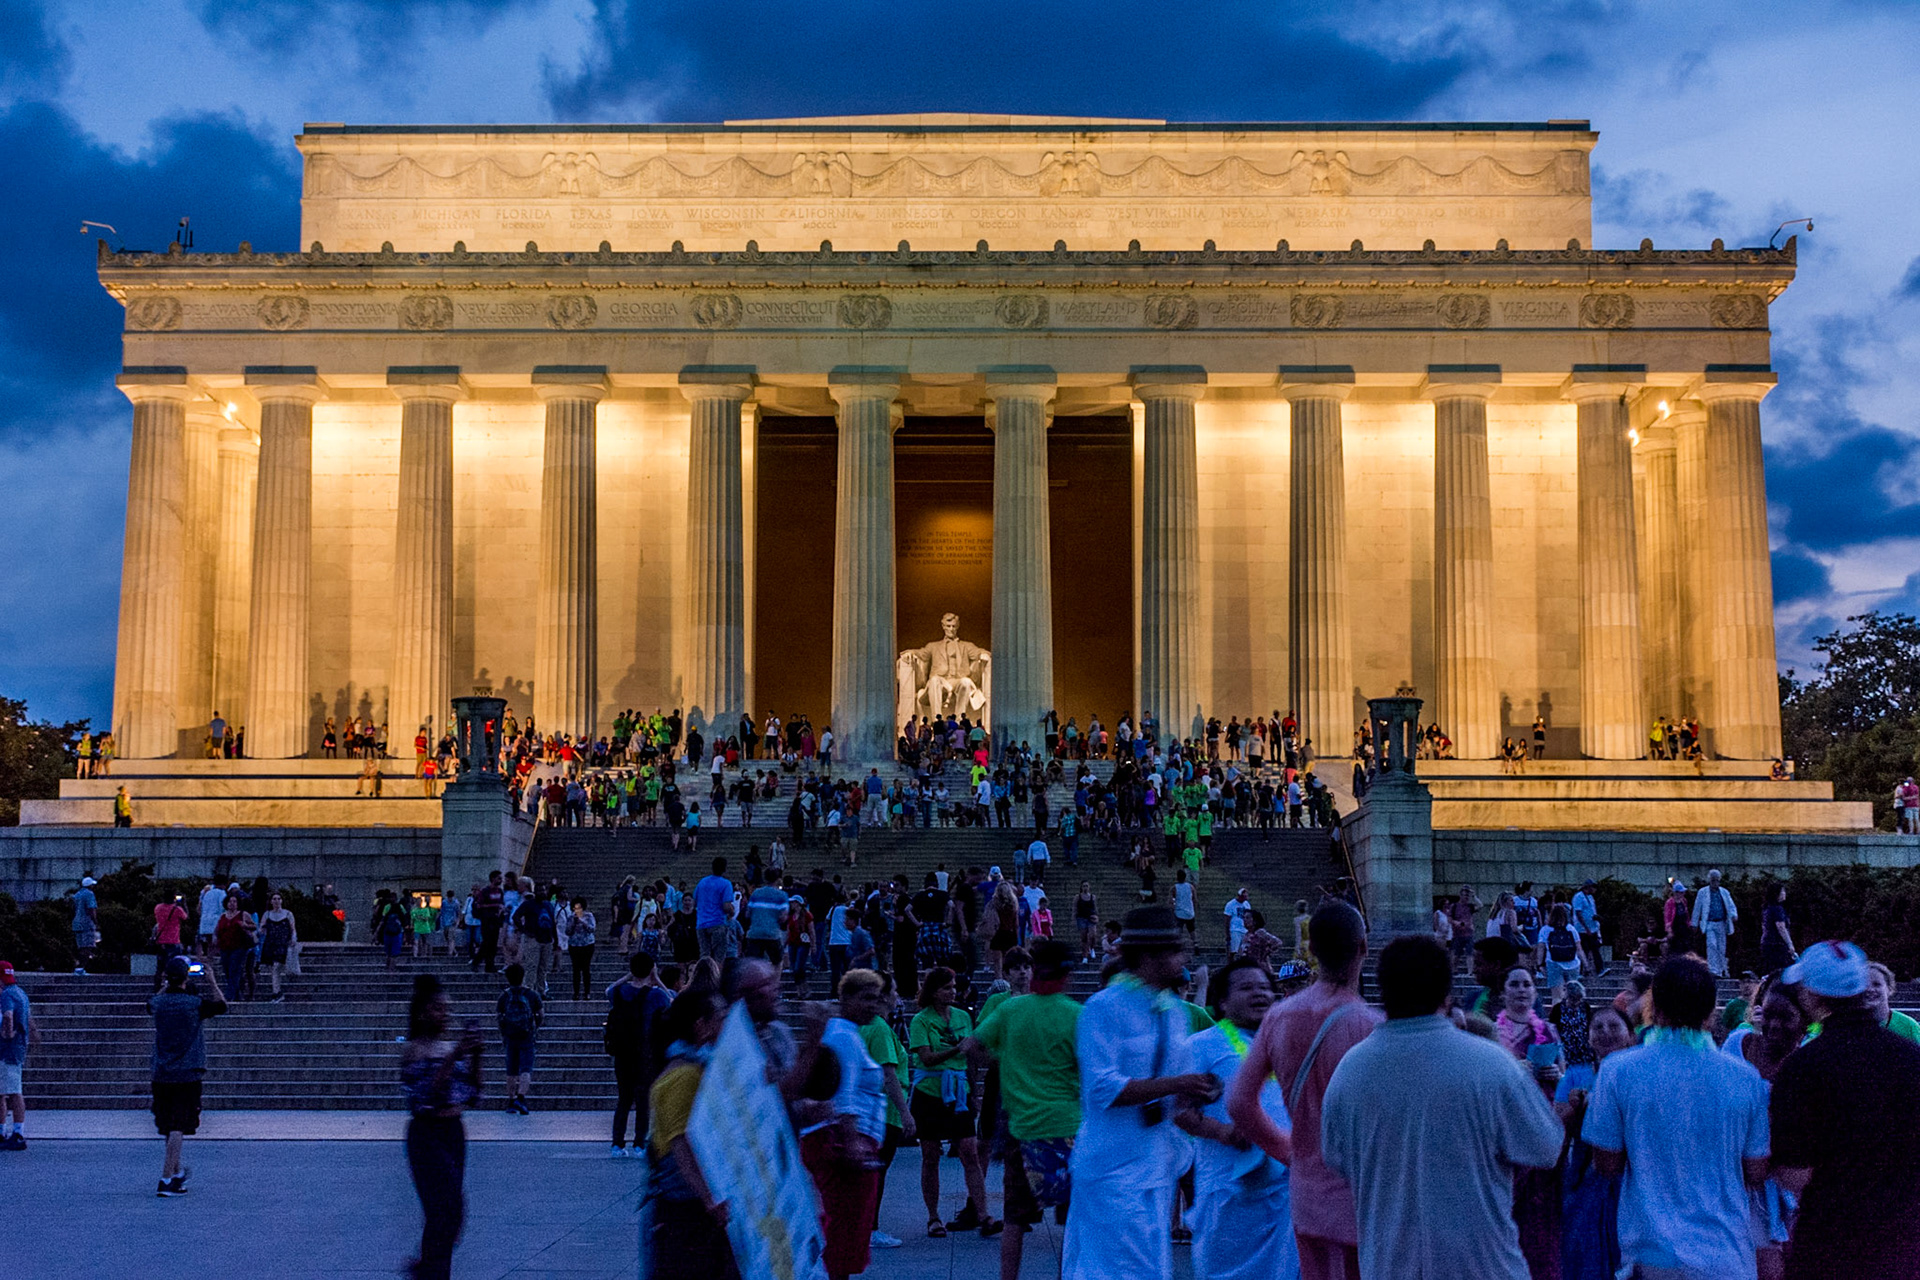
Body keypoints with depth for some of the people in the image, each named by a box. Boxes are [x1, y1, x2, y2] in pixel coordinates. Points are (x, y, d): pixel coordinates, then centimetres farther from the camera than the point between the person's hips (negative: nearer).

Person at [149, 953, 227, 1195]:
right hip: (187, 1074, -5)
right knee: (178, 1127, -5)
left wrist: (167, 984, 27)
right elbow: (221, 1005, 6)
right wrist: (211, 981, 14)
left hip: (161, 1075, 5)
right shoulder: (195, 1003, -13)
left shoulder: (158, 1003, 0)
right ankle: (166, 1180, -11)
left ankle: (176, 1170, 34)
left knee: (168, 1126, 18)